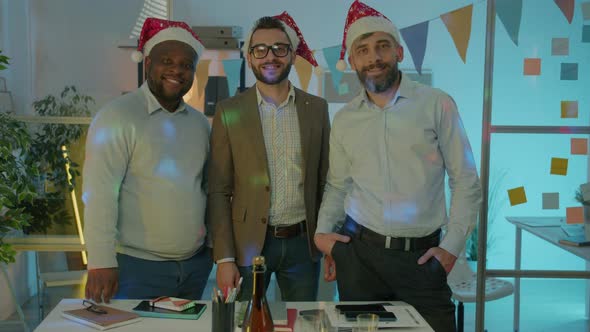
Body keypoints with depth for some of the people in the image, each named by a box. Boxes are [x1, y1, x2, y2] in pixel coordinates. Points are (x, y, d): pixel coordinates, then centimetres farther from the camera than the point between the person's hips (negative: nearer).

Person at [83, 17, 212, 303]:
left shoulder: (199, 122, 7)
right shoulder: (117, 116, -11)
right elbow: (100, 193, -17)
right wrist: (101, 263, -20)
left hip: (197, 264, 6)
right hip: (138, 267, -6)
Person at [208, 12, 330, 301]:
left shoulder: (317, 108, 4)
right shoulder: (229, 112, -2)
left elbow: (326, 182, 7)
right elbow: (219, 192, -3)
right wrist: (224, 259, -9)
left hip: (303, 244, 2)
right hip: (248, 244, -1)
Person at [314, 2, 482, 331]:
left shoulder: (437, 105, -4)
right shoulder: (344, 120, 6)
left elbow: (466, 181, -2)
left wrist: (452, 246, -6)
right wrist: (323, 230, 0)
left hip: (422, 255, -2)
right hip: (358, 251, 3)